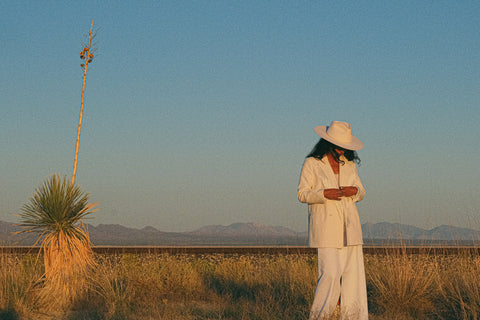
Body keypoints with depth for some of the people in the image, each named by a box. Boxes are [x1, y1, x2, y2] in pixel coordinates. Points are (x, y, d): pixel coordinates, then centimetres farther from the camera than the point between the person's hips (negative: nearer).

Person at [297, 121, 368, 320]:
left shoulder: (349, 164, 12)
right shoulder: (312, 163, -2)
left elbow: (361, 192, 19)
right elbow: (302, 194, -2)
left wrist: (355, 191, -6)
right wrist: (324, 193, -19)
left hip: (349, 227, 5)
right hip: (325, 227, -5)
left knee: (353, 272, -1)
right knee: (330, 273, -12)